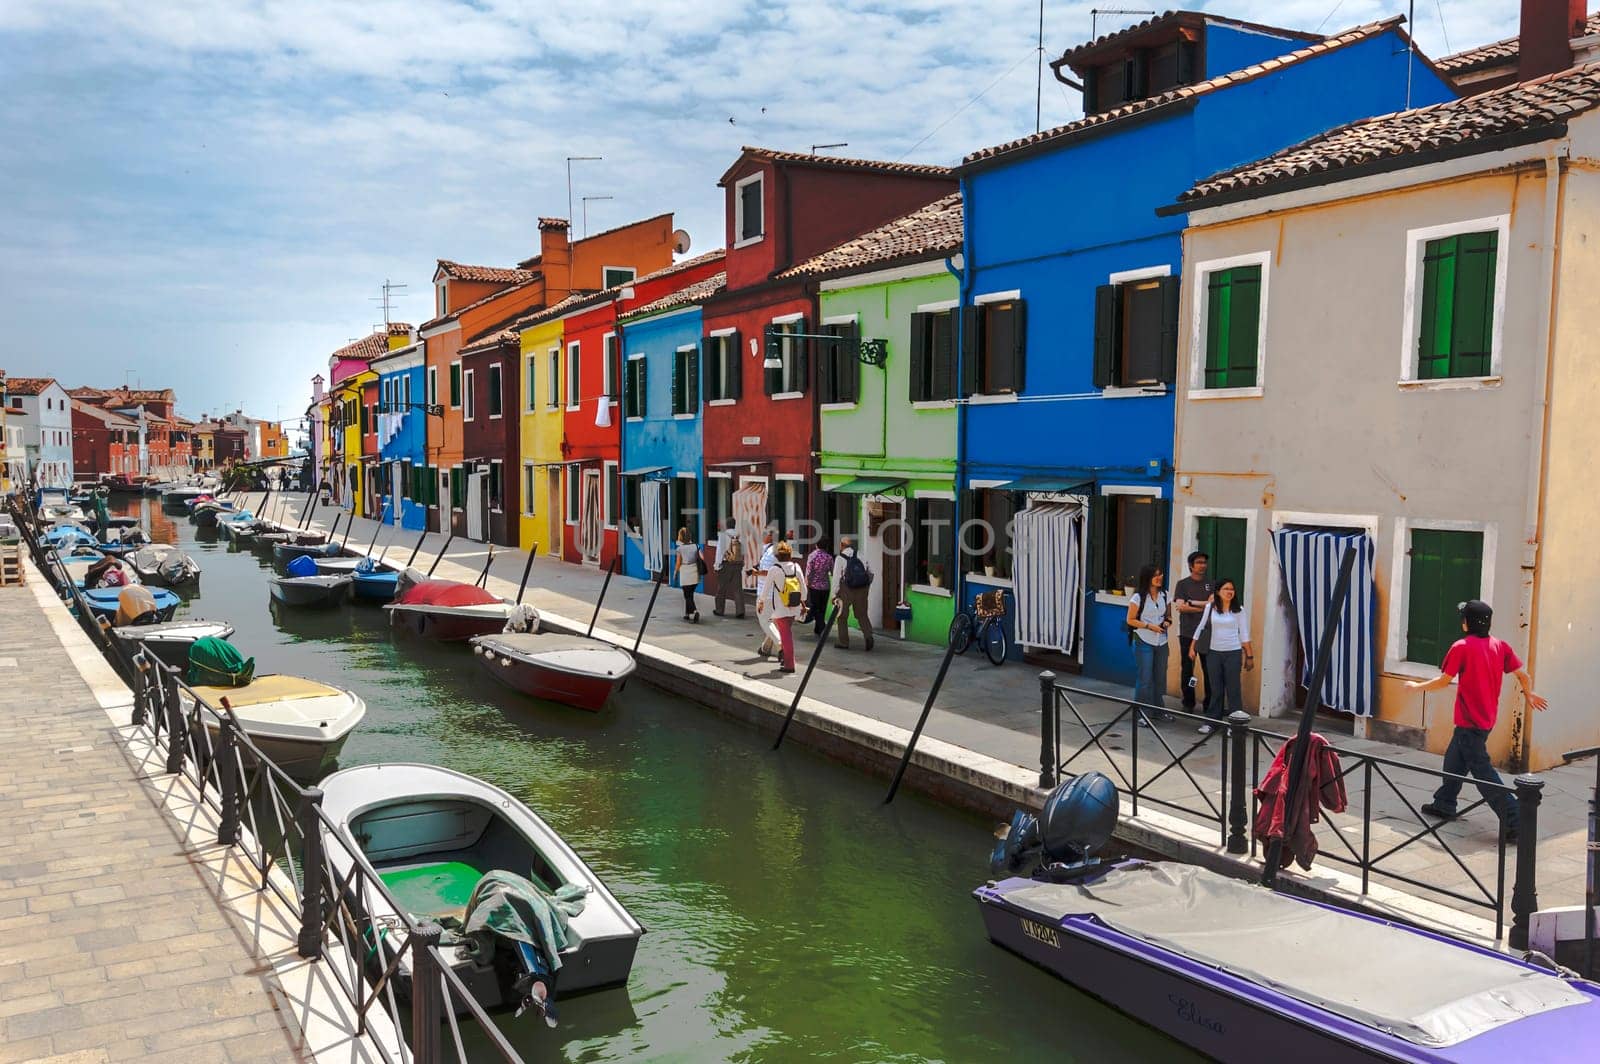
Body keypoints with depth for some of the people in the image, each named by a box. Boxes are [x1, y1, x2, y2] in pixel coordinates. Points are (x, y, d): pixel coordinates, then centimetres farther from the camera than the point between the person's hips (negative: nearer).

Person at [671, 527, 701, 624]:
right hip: (695, 573, 4)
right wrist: (700, 570, 11)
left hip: (685, 574, -4)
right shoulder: (695, 546, 2)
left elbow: (678, 563, -6)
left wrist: (675, 573, 9)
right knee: (690, 595, 18)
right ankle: (687, 614, 24)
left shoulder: (679, 548, -8)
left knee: (688, 596, -1)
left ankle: (695, 612, -22)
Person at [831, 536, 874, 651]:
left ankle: (844, 643, 15)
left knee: (842, 616, 11)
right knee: (862, 615, 14)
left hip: (846, 589, -3)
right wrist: (867, 587, 21)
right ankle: (868, 635, -10)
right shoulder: (860, 556, 6)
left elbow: (836, 577, -10)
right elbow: (870, 573, 9)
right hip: (862, 588, 3)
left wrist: (834, 594, -8)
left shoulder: (839, 558, -6)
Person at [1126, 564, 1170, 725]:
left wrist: (1167, 621, -4)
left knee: (1160, 677, 12)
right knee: (1144, 679, -5)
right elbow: (1130, 620, -7)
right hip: (1144, 643, -5)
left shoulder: (1164, 596, 7)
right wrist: (1149, 626, -17)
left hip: (1161, 642, 5)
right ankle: (1140, 714, 3)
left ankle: (1159, 710, 26)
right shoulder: (1138, 597, -9)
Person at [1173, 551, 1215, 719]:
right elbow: (1180, 606, -7)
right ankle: (1188, 704, 14)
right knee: (1187, 669, 5)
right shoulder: (1182, 584, 5)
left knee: (1208, 670, -2)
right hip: (1187, 633, 0)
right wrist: (1204, 607, -8)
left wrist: (1192, 603, -11)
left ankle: (1208, 705, 5)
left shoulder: (1211, 584, 8)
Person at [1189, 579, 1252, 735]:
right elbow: (1200, 627, 8)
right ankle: (1211, 721, 15)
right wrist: (1192, 647, 7)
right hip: (1214, 652, 2)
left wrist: (1249, 655, -1)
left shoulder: (1239, 610, -1)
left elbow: (1244, 634, 1)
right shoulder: (1210, 607, 2)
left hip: (1233, 653, -2)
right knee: (1215, 689, 8)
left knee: (1233, 688, 1)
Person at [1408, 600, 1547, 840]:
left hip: (1470, 721, -8)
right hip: (1487, 719, 8)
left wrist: (1417, 686, 5)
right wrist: (1529, 695, 24)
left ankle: (1513, 821, -11)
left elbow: (1443, 681, -11)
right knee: (1454, 760, 22)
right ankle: (1444, 805, 33)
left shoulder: (1461, 647, -14)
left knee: (1482, 771, -6)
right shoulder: (1500, 646, 2)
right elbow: (1523, 676, 4)